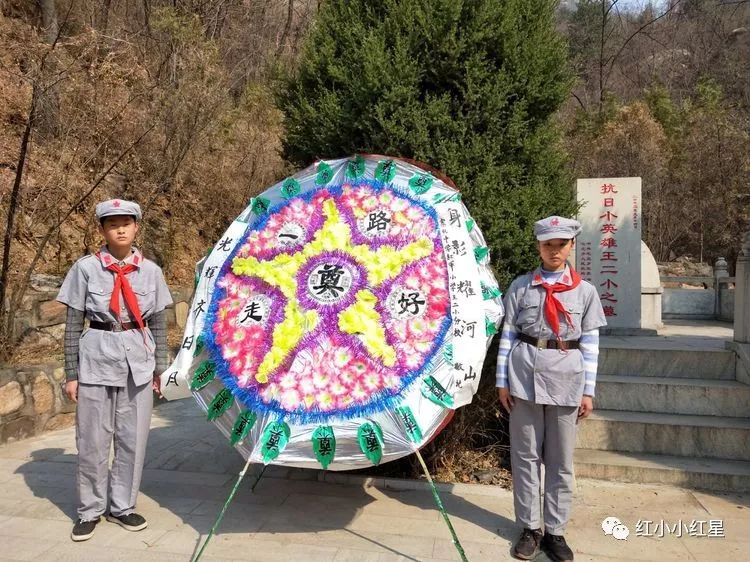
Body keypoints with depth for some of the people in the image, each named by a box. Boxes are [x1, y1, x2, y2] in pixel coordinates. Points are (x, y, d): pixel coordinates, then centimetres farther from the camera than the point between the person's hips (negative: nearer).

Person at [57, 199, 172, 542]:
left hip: (138, 359, 2)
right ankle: (90, 510, 25)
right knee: (93, 439, 7)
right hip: (97, 357, -2)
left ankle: (122, 506, 26)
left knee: (133, 438, 8)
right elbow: (73, 325, 0)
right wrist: (71, 373, -1)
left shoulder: (150, 271, 3)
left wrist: (160, 367, 8)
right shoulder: (86, 268, -3)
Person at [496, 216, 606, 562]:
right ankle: (530, 528, 22)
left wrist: (588, 390, 1)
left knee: (561, 460, 9)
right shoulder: (521, 286, 2)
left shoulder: (585, 291, 4)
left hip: (566, 378, 1)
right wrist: (502, 381, -1)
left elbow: (590, 345, 4)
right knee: (525, 455, 8)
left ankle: (555, 530, 23)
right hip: (525, 375, 0)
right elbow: (508, 335, 2)